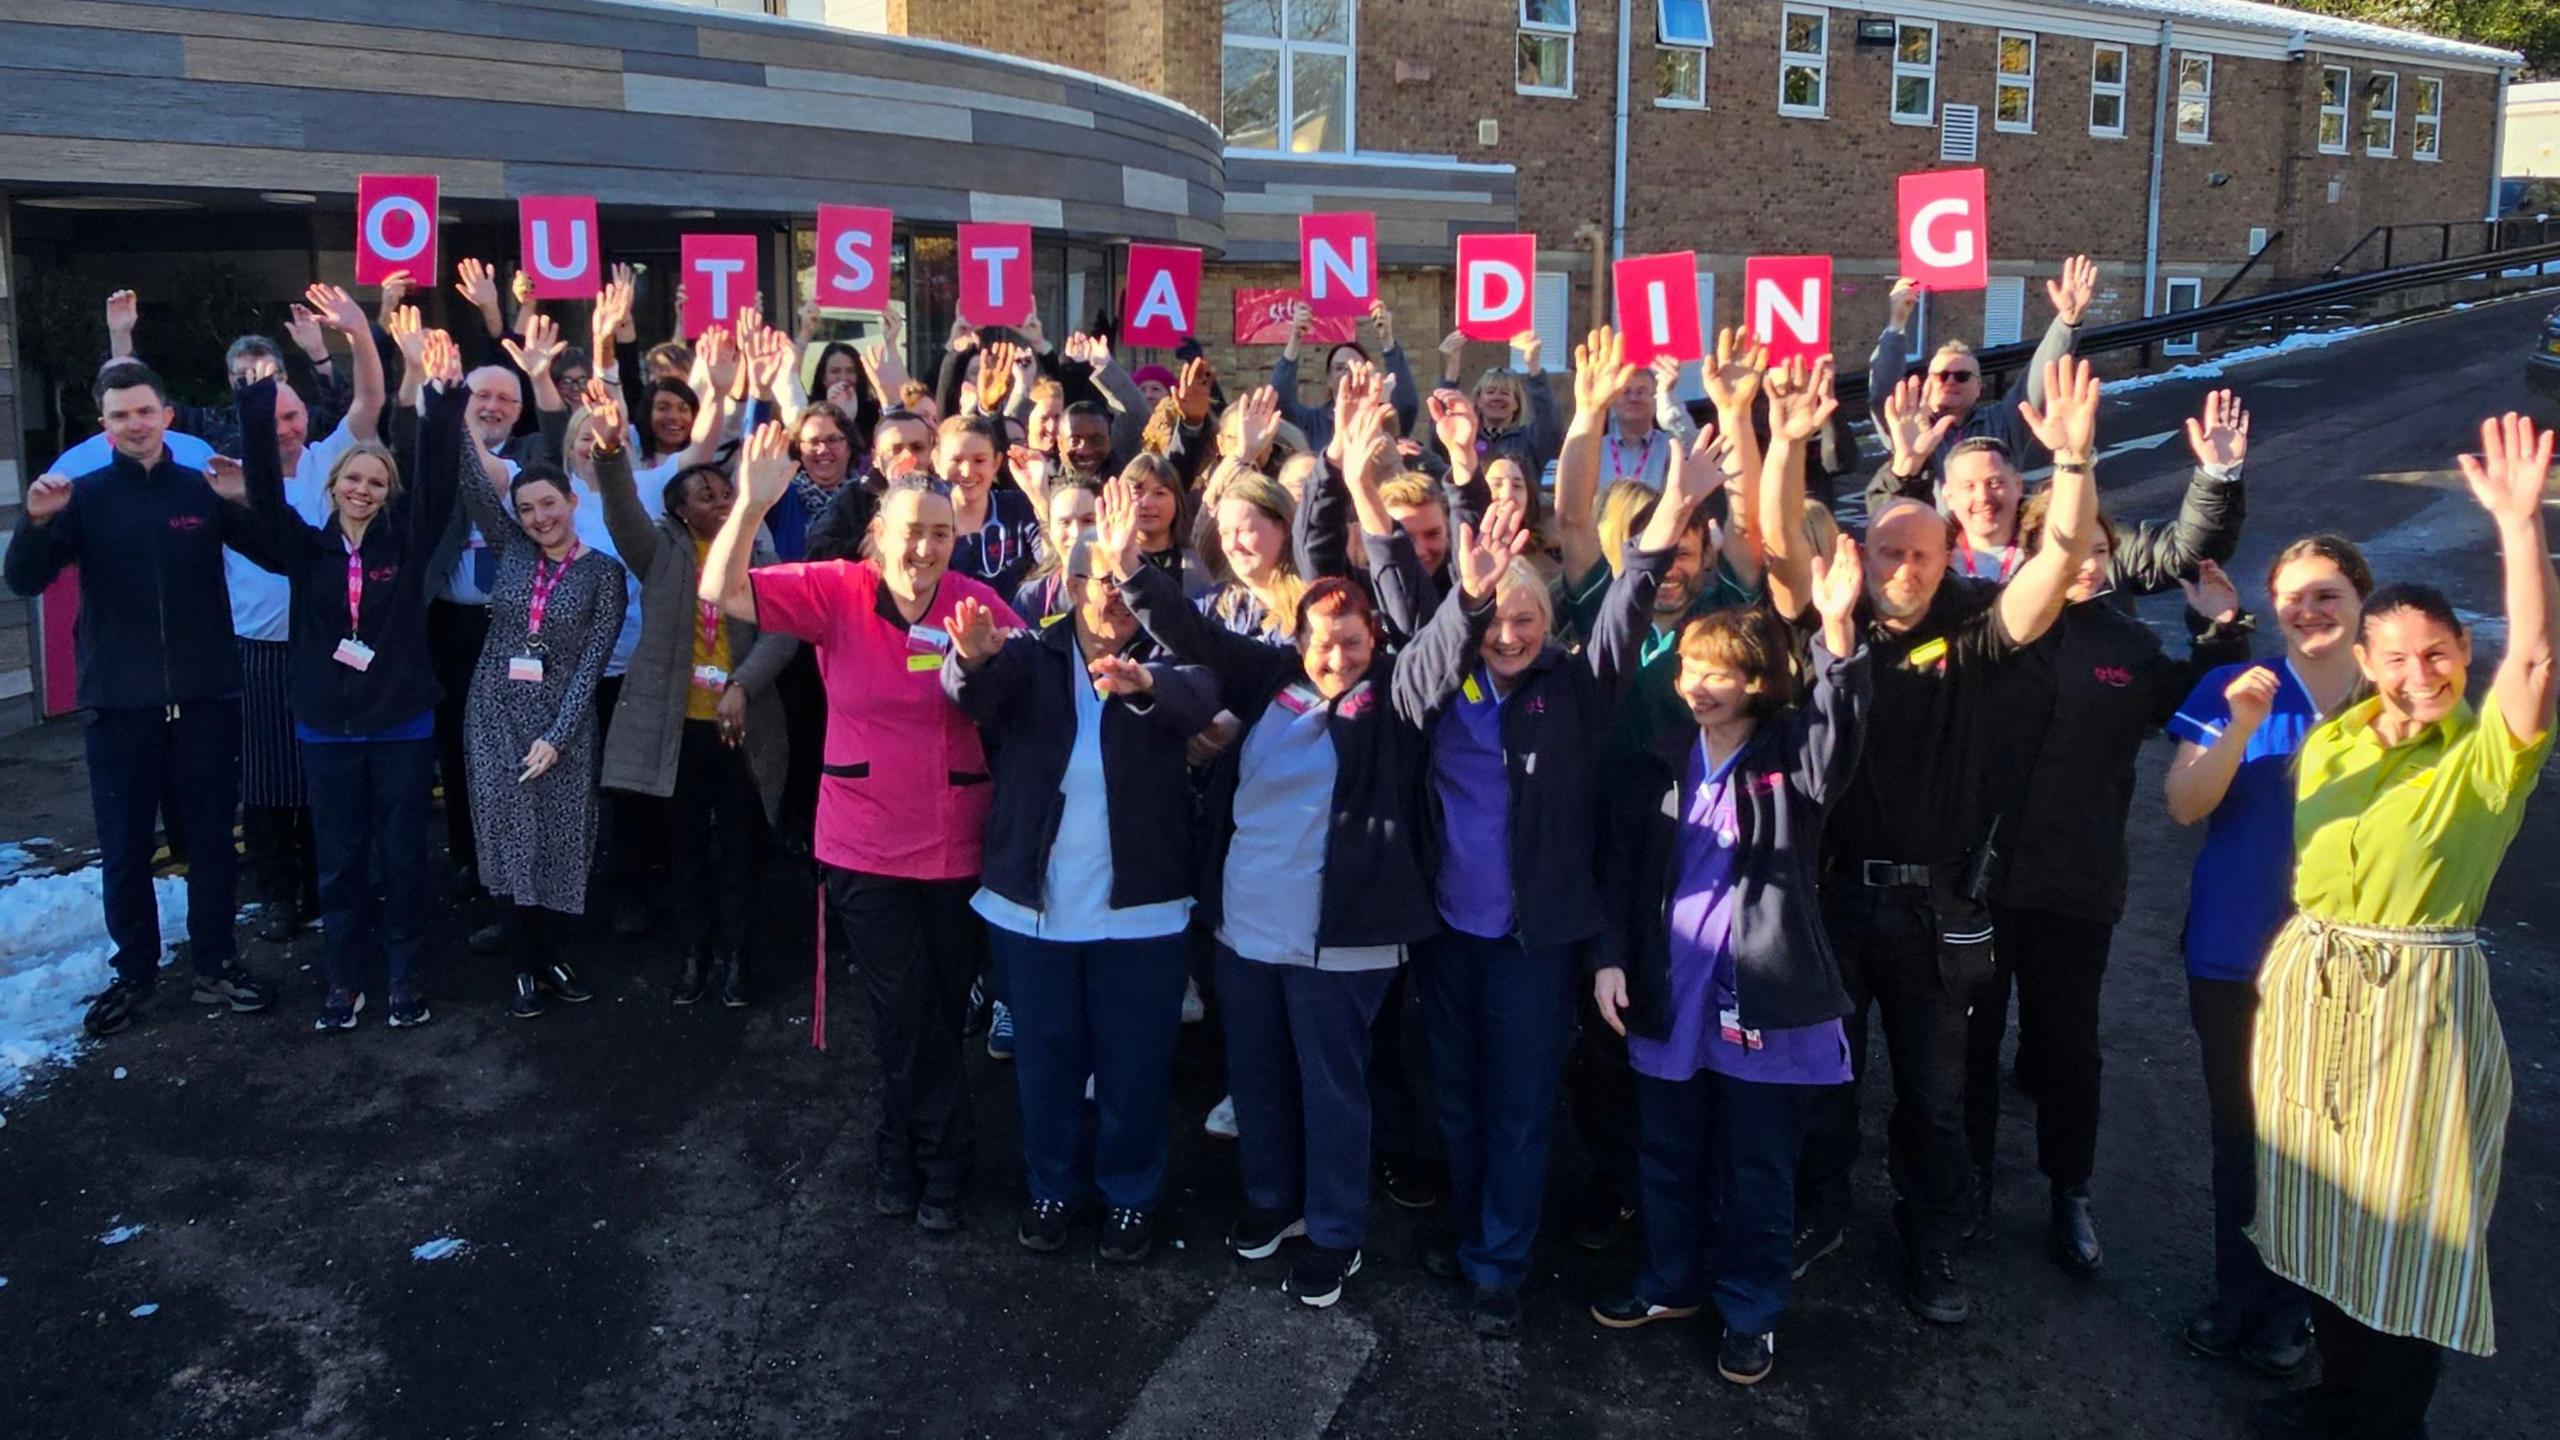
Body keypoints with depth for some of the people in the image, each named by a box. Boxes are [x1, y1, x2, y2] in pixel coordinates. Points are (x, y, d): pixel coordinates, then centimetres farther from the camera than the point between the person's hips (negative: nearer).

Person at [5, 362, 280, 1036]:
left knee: (212, 841, 8)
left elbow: (284, 556, 1)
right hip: (119, 703, 0)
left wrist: (249, 502, -17)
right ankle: (134, 971, 21)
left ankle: (216, 966, 20)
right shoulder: (84, 495, 1)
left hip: (206, 698, 0)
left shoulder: (204, 490, 2)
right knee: (124, 850, 7)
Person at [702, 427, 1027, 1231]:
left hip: (957, 848, 0)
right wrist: (752, 506, -28)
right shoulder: (836, 592, -8)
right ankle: (941, 1160, 30)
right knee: (905, 1014, 7)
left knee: (941, 1012, 15)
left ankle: (907, 1155, 36)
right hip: (865, 847, 0)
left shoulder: (977, 604, -9)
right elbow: (723, 592, -15)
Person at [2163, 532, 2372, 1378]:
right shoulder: (2234, 688, -3)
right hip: (2236, 954, 0)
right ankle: (2238, 1293, 29)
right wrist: (2242, 725, -26)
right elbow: (2185, 804, -13)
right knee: (2240, 1131, 12)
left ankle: (2288, 1307, 25)